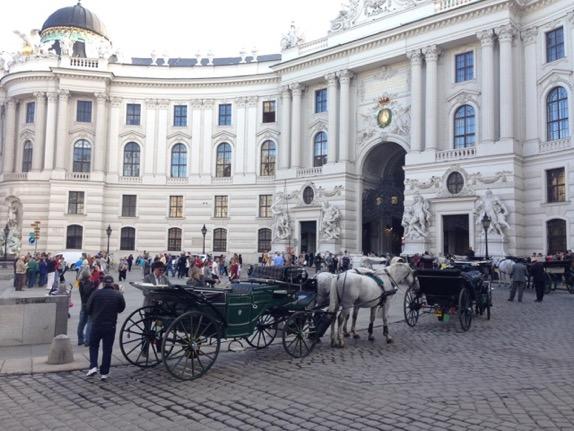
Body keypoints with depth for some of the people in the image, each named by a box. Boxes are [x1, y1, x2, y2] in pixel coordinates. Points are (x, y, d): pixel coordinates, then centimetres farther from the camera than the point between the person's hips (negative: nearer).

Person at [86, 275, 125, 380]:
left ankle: (93, 366, 3)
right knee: (107, 349, 8)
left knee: (93, 346, 18)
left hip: (96, 324, 0)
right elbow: (121, 308, 7)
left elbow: (88, 308, 1)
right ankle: (104, 373, 10)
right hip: (110, 326, 0)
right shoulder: (118, 295, -4)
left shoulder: (96, 293, -5)